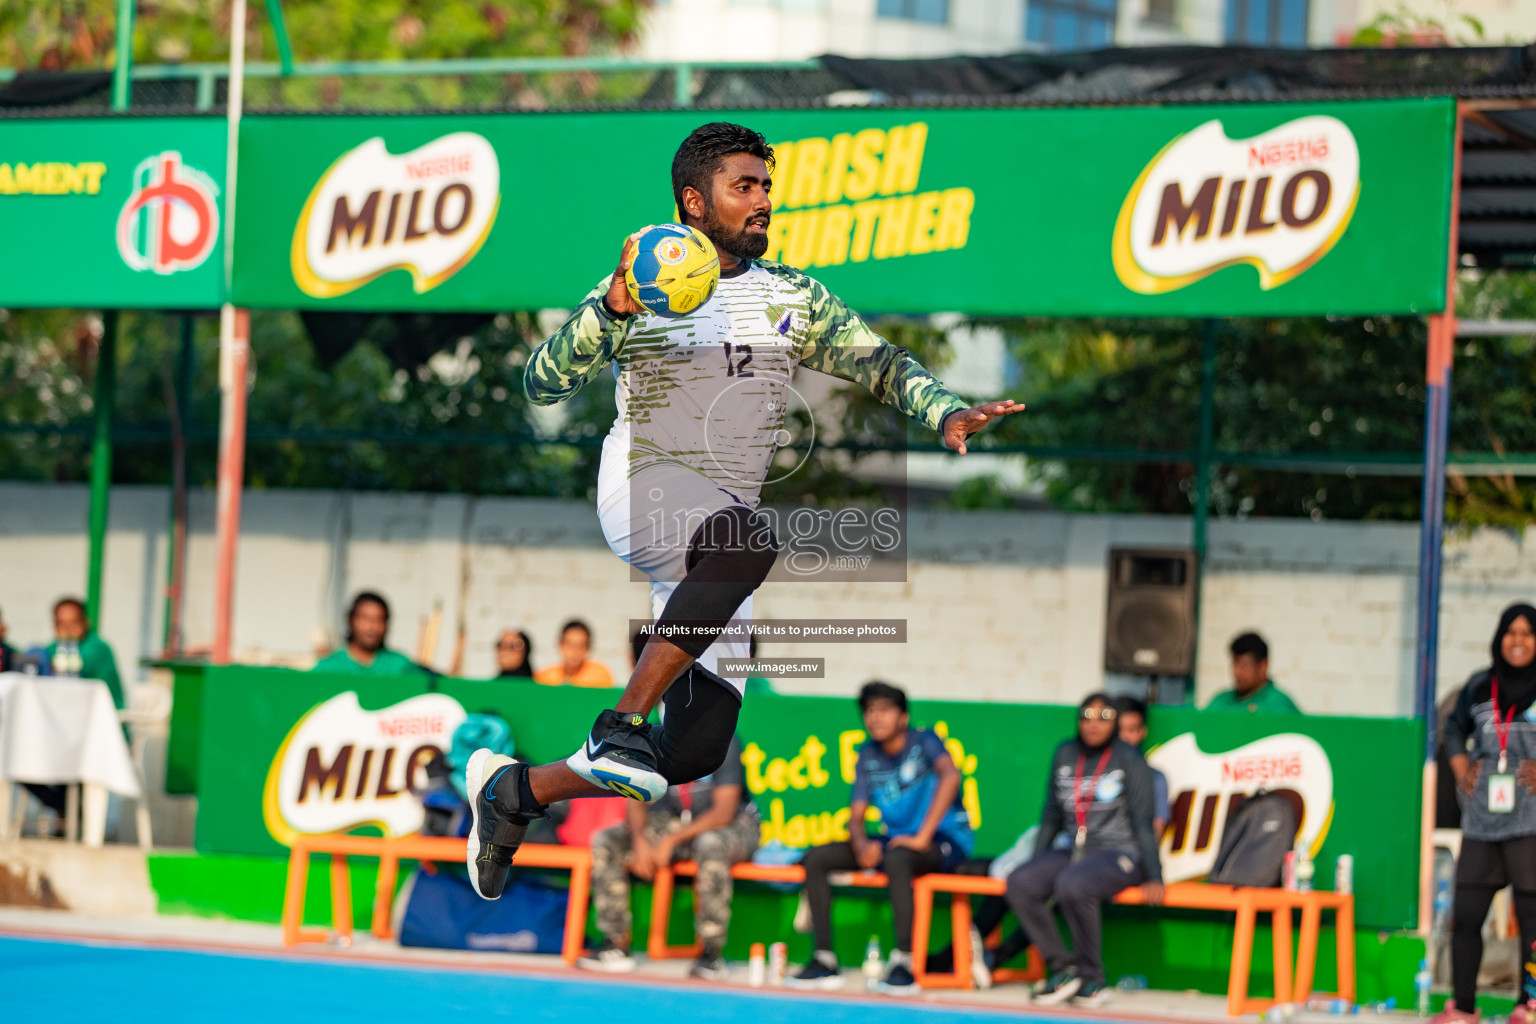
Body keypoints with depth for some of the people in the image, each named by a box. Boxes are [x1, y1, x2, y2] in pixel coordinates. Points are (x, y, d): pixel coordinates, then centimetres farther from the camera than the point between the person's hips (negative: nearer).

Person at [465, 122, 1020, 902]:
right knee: (748, 538, -41)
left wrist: (945, 412, -13)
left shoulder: (792, 297, 14)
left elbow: (878, 361, 8)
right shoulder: (632, 295, 1)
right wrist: (611, 312, -26)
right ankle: (624, 721, -36)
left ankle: (513, 793, 22)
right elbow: (543, 383, -8)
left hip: (719, 531, 6)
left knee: (694, 754, 2)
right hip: (643, 490, -6)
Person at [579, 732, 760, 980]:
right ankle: (617, 947, -13)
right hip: (672, 822, 6)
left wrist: (671, 841, -29)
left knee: (711, 845, -42)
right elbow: (636, 799, -2)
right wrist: (640, 841, -22)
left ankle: (711, 953, -35)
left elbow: (724, 813, -24)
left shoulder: (724, 743, -20)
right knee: (605, 843, -13)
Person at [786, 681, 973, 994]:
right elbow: (856, 815, 7)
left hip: (946, 840, -7)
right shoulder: (868, 755, 9)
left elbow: (951, 775, -29)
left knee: (896, 857, -40)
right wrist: (861, 845, -18)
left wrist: (922, 836, -33)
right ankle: (825, 960, -10)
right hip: (895, 839, 7)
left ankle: (903, 963, -40)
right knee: (815, 858, -6)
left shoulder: (923, 741, -9)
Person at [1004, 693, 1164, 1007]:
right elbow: (1052, 816, 18)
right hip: (1075, 852, 6)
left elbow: (1143, 823, -7)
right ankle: (1062, 968, -14)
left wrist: (1153, 877, -13)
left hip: (1120, 854, -6)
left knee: (1071, 884, -36)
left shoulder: (1129, 760, -4)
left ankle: (1092, 978, -21)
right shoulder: (1065, 755, 11)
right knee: (1019, 883, -20)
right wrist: (1036, 862, 14)